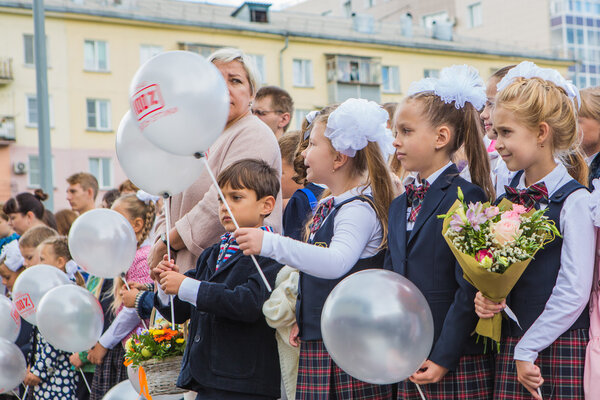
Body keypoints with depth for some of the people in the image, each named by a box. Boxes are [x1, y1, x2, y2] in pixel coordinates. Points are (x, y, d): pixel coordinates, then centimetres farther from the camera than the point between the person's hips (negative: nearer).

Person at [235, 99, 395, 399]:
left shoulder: (359, 207, -16)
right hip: (317, 340, 9)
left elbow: (336, 262, -34)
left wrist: (270, 244, -37)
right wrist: (301, 319, 18)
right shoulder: (326, 206, 14)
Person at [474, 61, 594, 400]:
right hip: (511, 341, 5)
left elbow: (574, 292, -15)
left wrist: (528, 349, -12)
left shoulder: (574, 200, -12)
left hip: (560, 345, -5)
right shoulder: (509, 197, 8)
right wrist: (487, 295, -4)